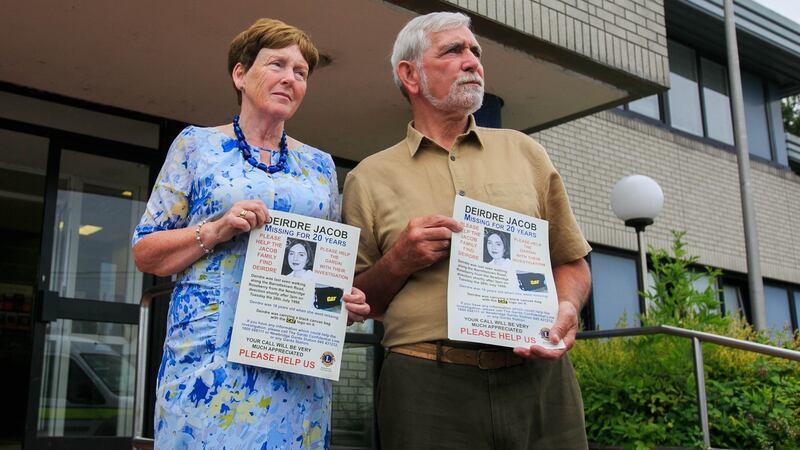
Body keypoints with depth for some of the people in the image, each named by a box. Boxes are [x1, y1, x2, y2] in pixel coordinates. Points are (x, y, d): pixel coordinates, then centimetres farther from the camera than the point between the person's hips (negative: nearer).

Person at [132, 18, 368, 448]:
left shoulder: (320, 165, 14)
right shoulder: (197, 145, 6)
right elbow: (144, 251, 4)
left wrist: (349, 298, -4)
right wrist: (216, 229, -13)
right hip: (211, 354, -2)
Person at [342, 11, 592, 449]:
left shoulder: (525, 151, 12)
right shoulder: (368, 178, 6)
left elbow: (570, 260, 15)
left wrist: (566, 308, -6)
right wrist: (399, 262, -9)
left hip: (539, 376, 2)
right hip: (427, 387, -2)